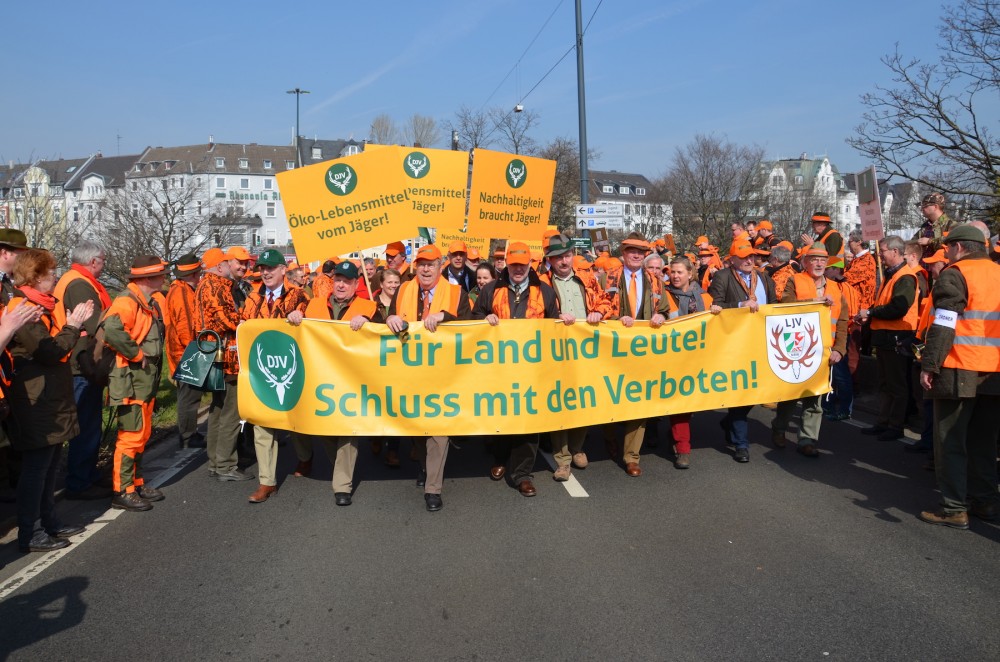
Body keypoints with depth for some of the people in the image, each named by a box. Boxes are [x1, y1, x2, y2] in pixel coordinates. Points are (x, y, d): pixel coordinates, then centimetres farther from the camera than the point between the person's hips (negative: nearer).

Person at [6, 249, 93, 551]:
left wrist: (75, 324, 7)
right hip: (37, 406, -10)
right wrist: (72, 326, -11)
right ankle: (29, 534, 7)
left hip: (52, 402, 10)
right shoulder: (23, 308, -16)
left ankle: (48, 523, 27)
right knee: (35, 468, -2)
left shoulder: (40, 305, 15)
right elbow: (50, 353, -20)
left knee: (48, 467, 16)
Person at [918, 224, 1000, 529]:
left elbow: (943, 324, -16)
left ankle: (954, 509, 2)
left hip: (959, 370, -7)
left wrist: (929, 365, -13)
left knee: (950, 442, 0)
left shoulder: (955, 275, -9)